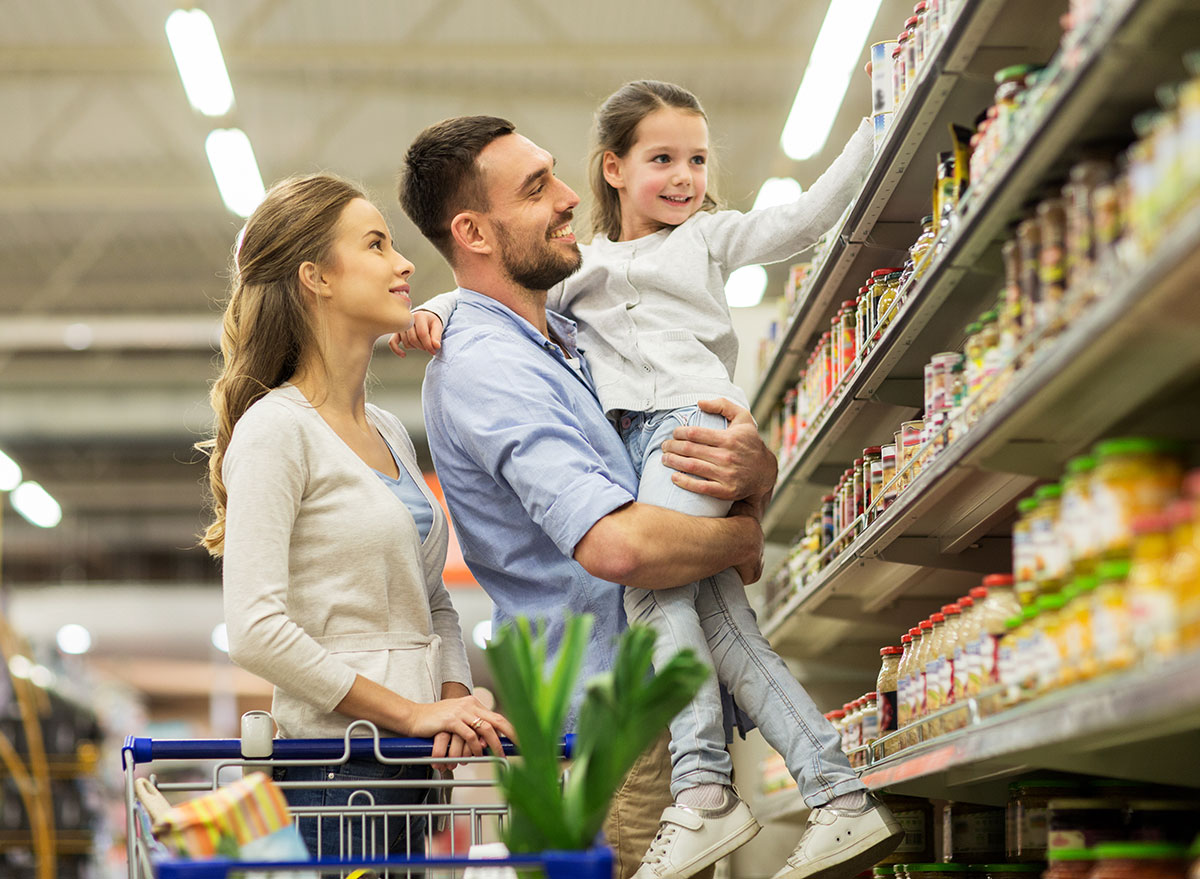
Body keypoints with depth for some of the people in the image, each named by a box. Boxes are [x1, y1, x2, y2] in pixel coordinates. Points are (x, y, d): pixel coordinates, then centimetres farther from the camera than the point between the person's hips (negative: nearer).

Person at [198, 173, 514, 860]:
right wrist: (409, 712, -17)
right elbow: (256, 629, -18)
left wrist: (455, 699, 0)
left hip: (409, 769, 8)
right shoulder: (276, 429, -10)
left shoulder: (390, 433, 16)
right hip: (336, 764, -8)